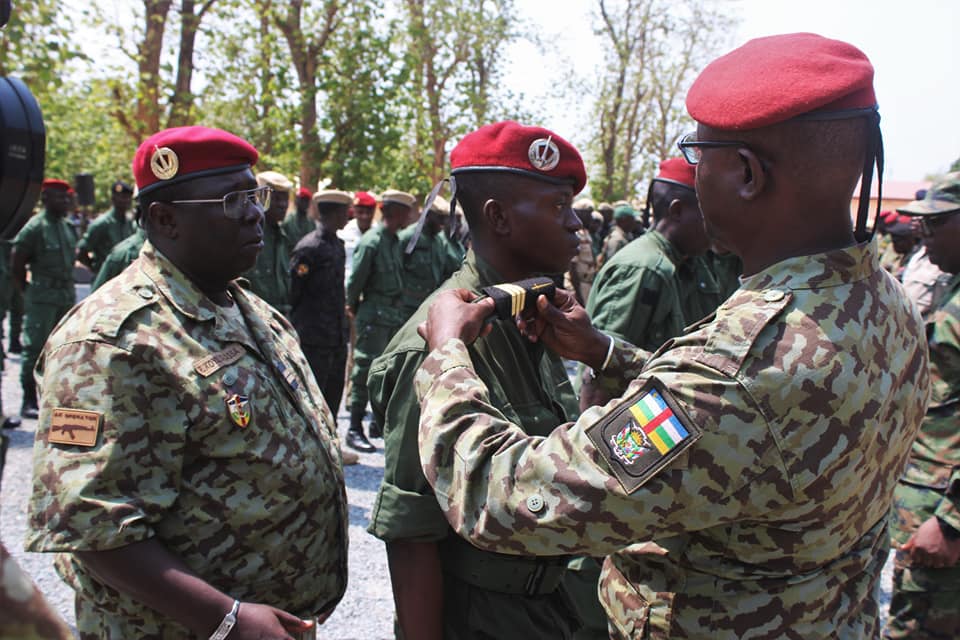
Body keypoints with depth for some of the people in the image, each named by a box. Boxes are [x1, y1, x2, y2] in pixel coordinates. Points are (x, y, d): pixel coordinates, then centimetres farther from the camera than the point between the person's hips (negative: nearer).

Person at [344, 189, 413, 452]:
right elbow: (355, 279, -10)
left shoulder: (396, 241, 11)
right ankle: (355, 429, 2)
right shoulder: (371, 241, -14)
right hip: (374, 315, -8)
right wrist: (353, 307, 1)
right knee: (366, 371, -4)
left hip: (395, 314, 8)